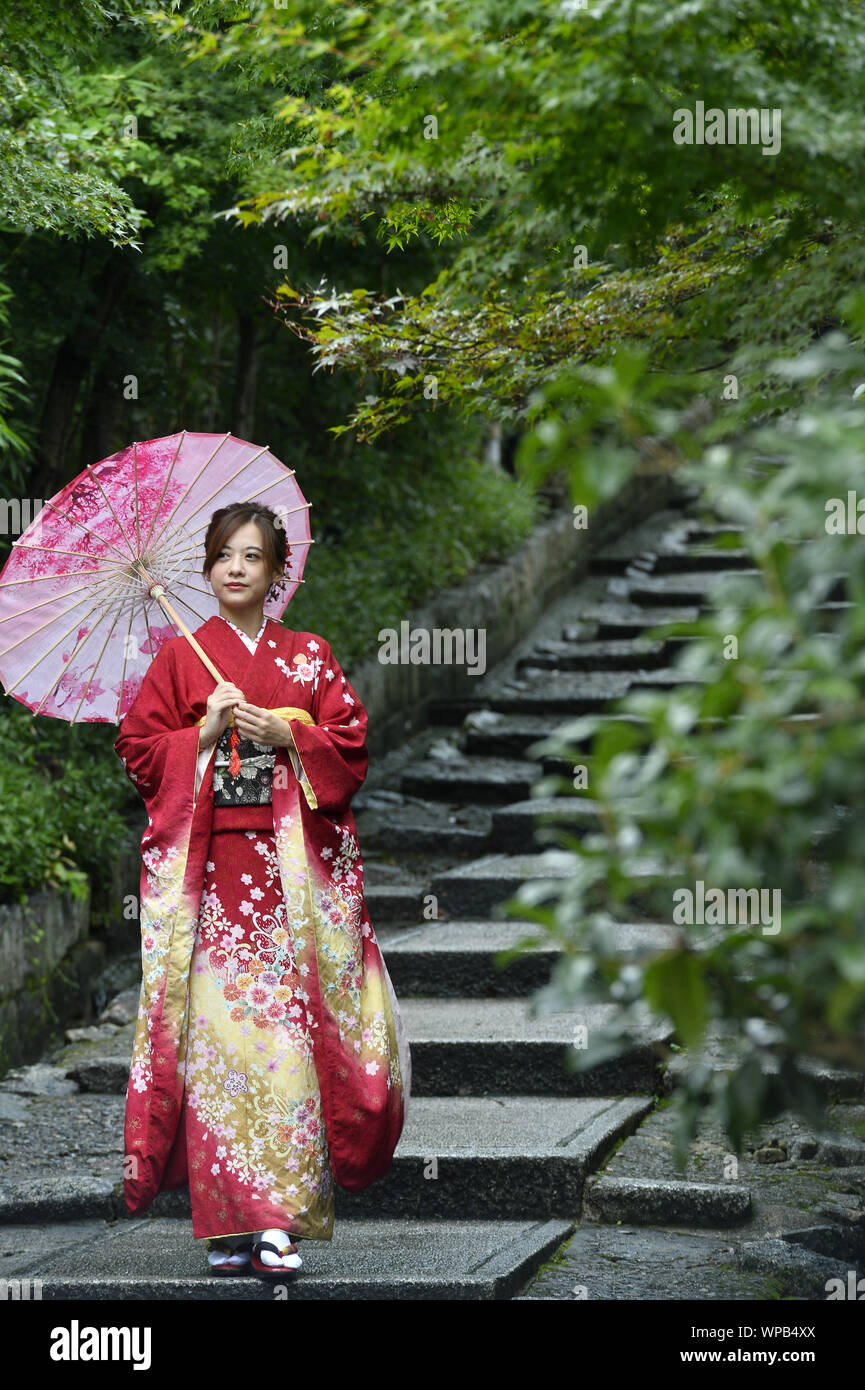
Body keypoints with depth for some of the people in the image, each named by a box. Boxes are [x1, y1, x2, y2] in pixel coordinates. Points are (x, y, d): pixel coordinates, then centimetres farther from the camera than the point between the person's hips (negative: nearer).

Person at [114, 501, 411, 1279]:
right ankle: (227, 1223, 0)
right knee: (213, 1028, -6)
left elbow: (352, 747, 8)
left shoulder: (310, 657, 13)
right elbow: (138, 747, 7)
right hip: (207, 868, 0)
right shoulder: (180, 657, 11)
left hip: (293, 863, 0)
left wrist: (289, 737, -8)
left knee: (287, 1027, -7)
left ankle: (280, 1220, -5)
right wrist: (204, 733, -8)